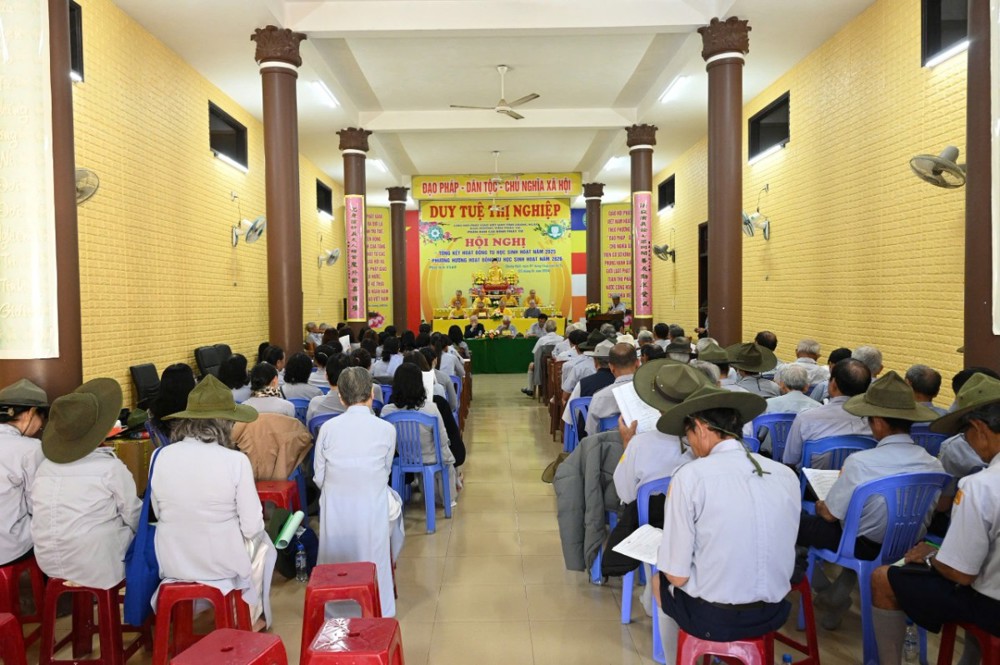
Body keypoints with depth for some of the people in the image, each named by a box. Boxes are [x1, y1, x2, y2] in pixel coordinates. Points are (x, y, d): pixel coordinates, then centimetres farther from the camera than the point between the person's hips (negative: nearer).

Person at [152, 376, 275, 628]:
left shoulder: (162, 457, -11)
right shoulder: (236, 461, -21)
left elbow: (158, 513, 2)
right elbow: (251, 526, -15)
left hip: (172, 565, 4)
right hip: (224, 565, -4)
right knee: (261, 541, 29)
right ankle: (251, 617, 41)